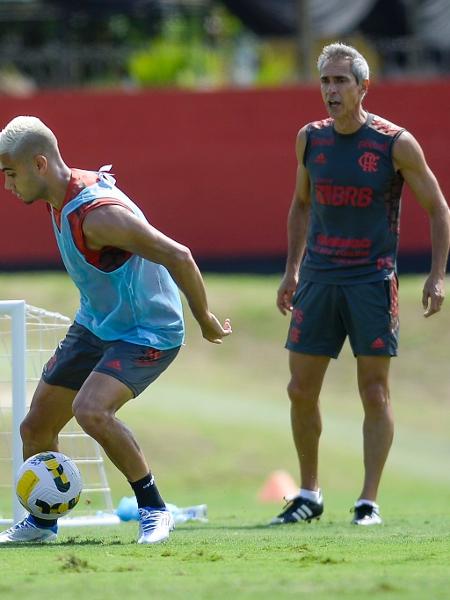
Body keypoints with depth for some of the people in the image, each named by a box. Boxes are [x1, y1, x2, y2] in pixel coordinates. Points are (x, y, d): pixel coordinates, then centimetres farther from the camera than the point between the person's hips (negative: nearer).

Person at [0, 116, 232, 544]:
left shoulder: (98, 213, -31)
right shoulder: (60, 198, -1)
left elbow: (178, 256, -31)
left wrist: (205, 320, -18)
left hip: (148, 332, -9)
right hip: (95, 326, 9)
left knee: (90, 409, -32)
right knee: (35, 427, 8)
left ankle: (153, 509, -17)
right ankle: (41, 523, 30)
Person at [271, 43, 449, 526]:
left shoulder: (396, 144, -7)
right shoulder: (310, 139, 6)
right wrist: (292, 270, 14)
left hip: (373, 281, -4)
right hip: (318, 280, 4)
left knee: (375, 392, -4)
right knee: (301, 390, 3)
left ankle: (369, 501, 2)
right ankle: (309, 494, 17)